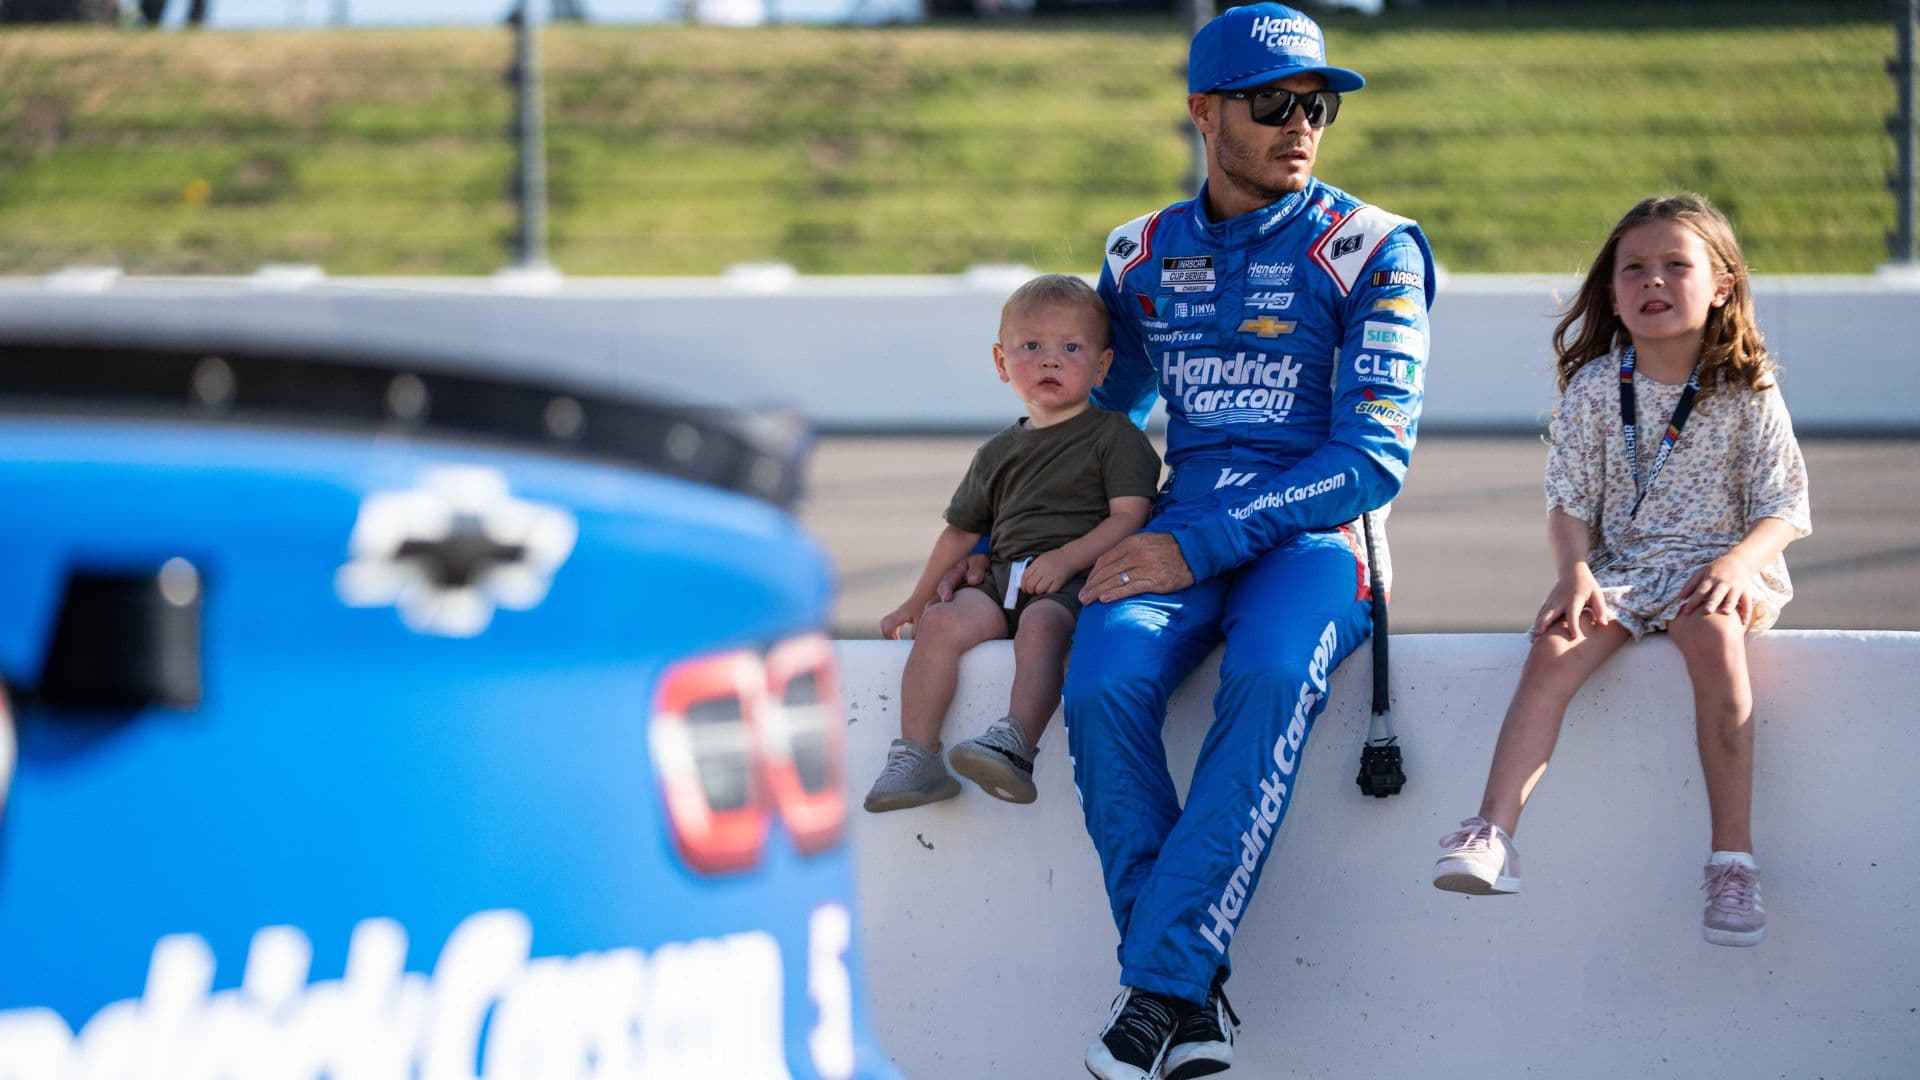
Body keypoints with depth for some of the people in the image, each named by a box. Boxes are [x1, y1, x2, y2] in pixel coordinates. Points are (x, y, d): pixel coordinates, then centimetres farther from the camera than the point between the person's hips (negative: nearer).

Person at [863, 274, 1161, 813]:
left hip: (1079, 581, -5)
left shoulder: (1115, 436, 7)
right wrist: (918, 600, 26)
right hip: (1002, 577, 5)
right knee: (943, 621, -23)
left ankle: (1015, 743, -54)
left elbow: (1130, 516, -5)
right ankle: (915, 755, -27)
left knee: (1040, 624, -37)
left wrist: (1067, 558, -18)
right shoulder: (998, 453, 24)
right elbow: (963, 530, 32)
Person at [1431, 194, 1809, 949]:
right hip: (1620, 572, 2)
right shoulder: (1594, 389, 5)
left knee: (1714, 636, -36)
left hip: (1718, 567, -2)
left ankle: (1733, 858, -35)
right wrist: (1574, 571, -16)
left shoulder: (1747, 393, 1)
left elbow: (1784, 509, 0)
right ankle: (1492, 836, -38)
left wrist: (1737, 562, -20)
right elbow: (1570, 503, 4)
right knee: (1554, 647, -28)